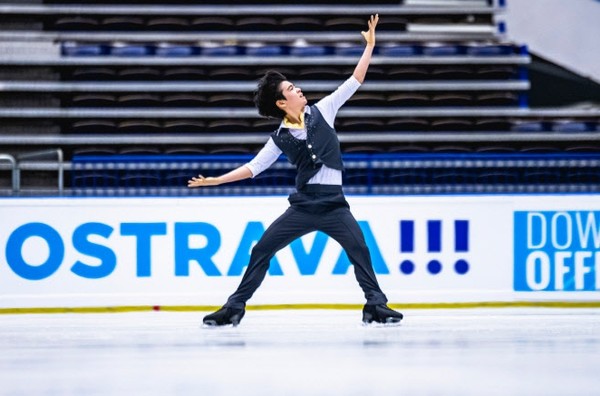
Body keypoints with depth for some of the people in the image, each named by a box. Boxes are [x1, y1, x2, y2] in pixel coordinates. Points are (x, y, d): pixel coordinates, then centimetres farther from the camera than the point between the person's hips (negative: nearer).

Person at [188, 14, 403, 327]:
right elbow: (253, 167, 6)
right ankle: (235, 307, 6)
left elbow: (354, 82, 2)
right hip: (302, 206, 1)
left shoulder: (322, 111, 3)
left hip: (333, 204, -1)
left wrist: (369, 45, -4)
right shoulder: (281, 138, 3)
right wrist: (215, 181, 0)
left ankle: (376, 305, -9)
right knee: (261, 250, -2)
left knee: (359, 250, -20)